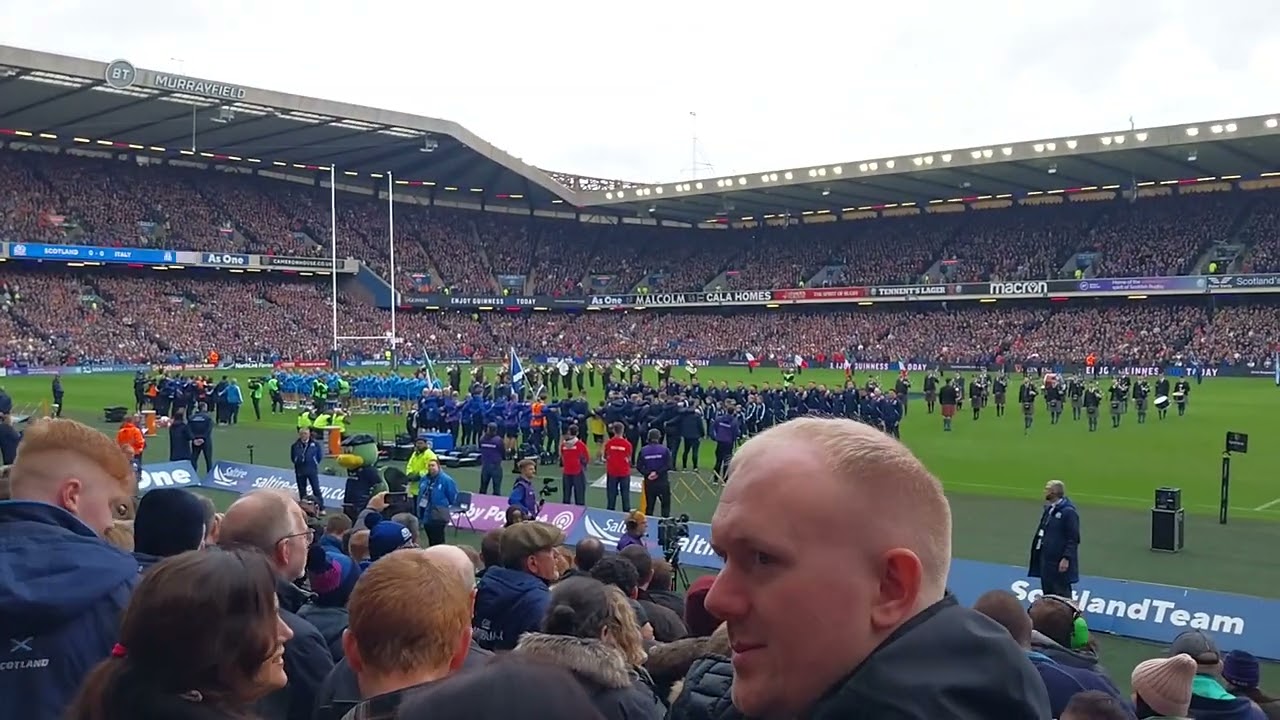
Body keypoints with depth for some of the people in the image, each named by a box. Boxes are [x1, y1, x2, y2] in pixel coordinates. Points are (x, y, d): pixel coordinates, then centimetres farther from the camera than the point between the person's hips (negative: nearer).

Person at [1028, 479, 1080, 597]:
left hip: (1060, 562, -9)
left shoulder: (1068, 512, -15)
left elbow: (1073, 538, -17)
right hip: (1046, 560, 9)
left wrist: (1066, 558, -21)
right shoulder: (1049, 509, 11)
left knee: (1062, 595, -2)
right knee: (1048, 594, 16)